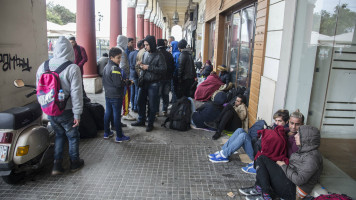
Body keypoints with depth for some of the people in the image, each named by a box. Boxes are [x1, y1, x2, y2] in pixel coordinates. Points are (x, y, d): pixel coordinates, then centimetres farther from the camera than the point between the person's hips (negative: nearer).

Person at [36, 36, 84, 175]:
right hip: (66, 111, -5)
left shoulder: (43, 67, 1)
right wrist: (77, 114, -13)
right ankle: (74, 163, 29)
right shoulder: (72, 68, -16)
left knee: (59, 135, 23)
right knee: (73, 136, 15)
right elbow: (76, 93, -18)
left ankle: (57, 165, 23)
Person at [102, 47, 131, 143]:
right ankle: (119, 136, 7)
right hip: (116, 96, -9)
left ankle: (106, 133, 27)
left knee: (107, 113, 16)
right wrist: (126, 82, -7)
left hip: (108, 95, 9)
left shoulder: (106, 67, 10)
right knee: (117, 115, -2)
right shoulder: (115, 68, -19)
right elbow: (118, 83, -23)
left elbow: (104, 81, 17)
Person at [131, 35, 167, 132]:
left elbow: (163, 69, -18)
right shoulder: (145, 54, 10)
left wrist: (149, 67, -19)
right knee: (141, 102, 12)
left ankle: (150, 123, 18)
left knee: (152, 105, 4)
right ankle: (141, 120, 29)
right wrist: (141, 65, -2)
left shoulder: (159, 56, -9)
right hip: (143, 82, 6)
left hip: (153, 84, -6)